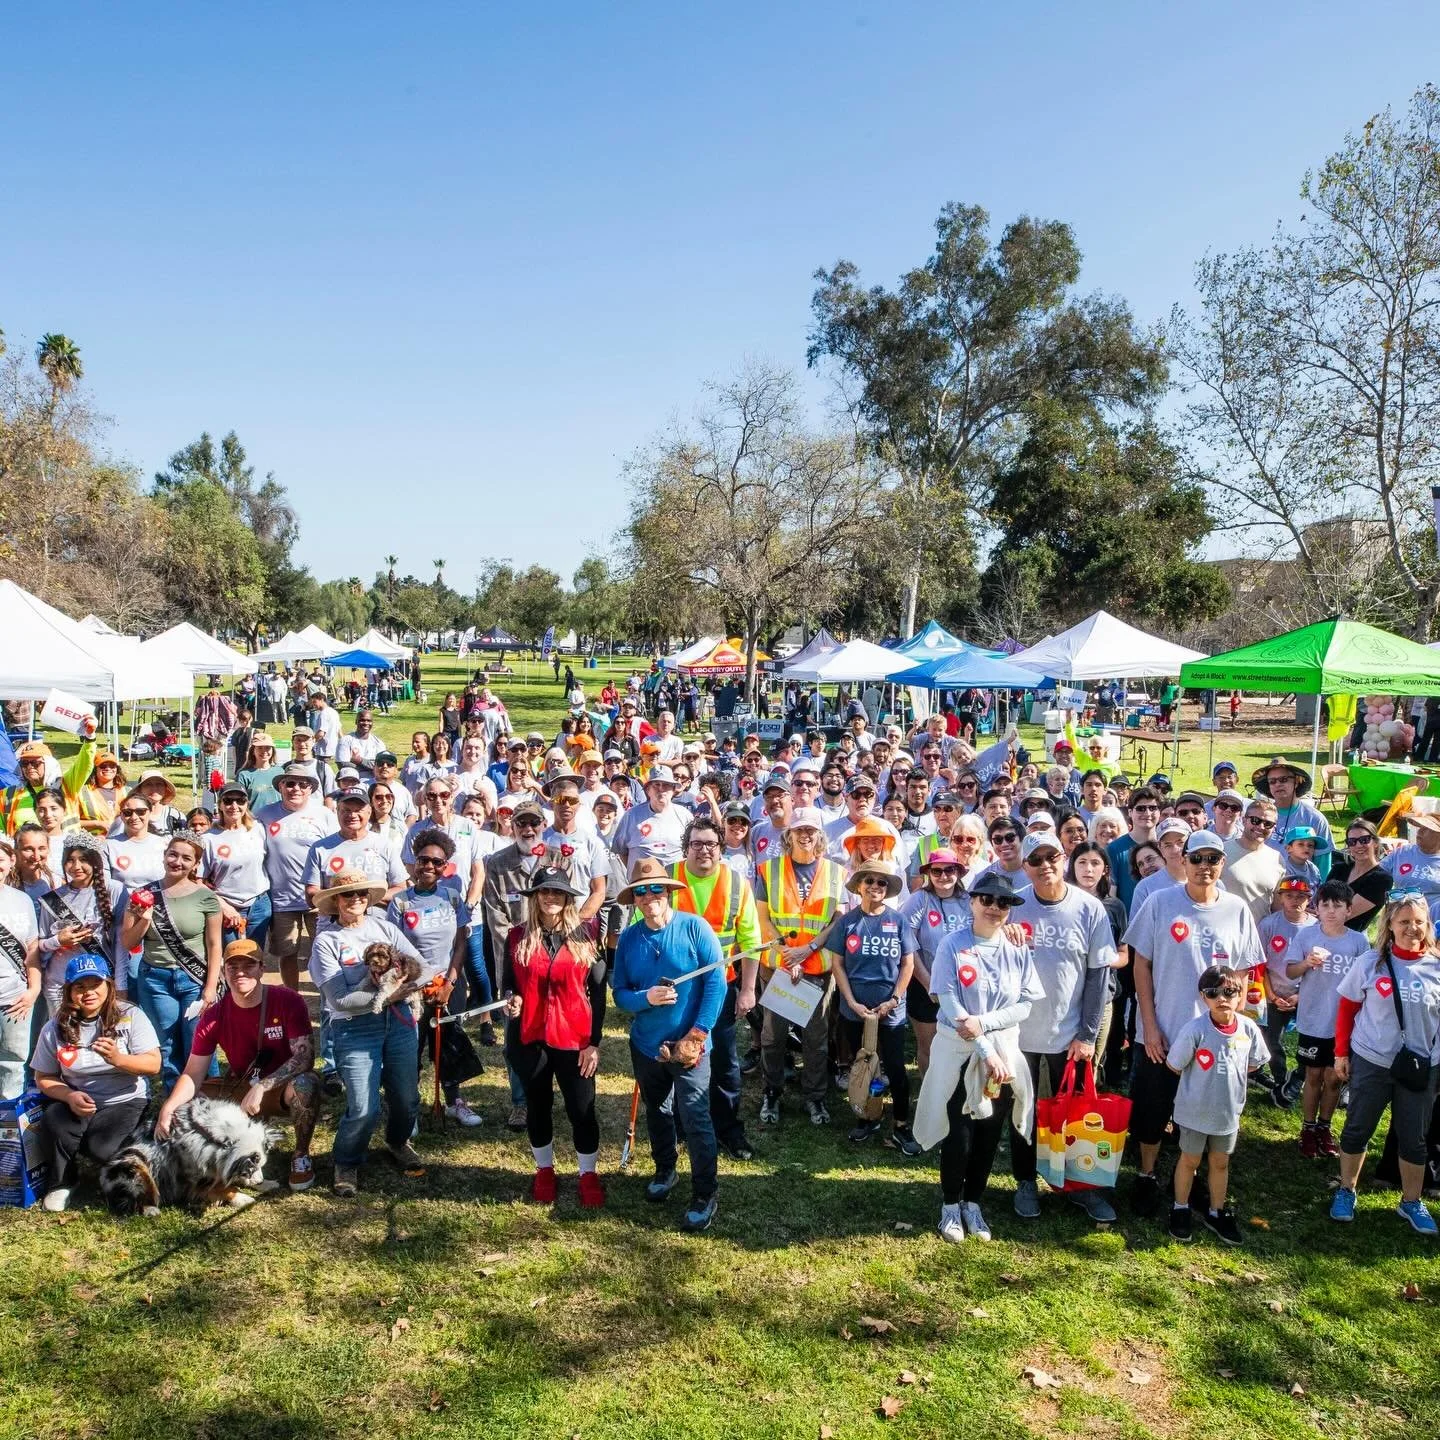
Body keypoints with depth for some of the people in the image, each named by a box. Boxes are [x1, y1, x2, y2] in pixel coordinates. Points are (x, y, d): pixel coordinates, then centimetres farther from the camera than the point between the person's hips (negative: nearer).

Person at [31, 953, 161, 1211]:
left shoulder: (130, 1016, -8)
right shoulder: (56, 1028, -2)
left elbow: (153, 1064, -11)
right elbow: (44, 1078, 4)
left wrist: (118, 1059, -29)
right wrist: (70, 1096, -17)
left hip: (124, 1102, -2)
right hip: (77, 1103, 2)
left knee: (101, 1149, -28)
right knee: (53, 1120, -31)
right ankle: (60, 1183, -3)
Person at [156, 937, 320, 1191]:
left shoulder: (288, 1001, -17)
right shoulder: (214, 1017, -6)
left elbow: (305, 1056, -23)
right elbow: (194, 1074, -5)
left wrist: (261, 1087, -32)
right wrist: (168, 1108, -24)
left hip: (283, 1087, -4)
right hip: (239, 1088, 4)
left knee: (305, 1085, -38)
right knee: (182, 1107, -14)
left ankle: (301, 1156, -12)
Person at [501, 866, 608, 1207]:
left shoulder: (586, 935, -4)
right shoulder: (517, 937, 0)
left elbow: (597, 991, -2)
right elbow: (509, 984, 10)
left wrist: (594, 1041, -5)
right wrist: (510, 1000, -14)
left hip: (575, 1039, -2)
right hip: (530, 1038, 2)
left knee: (582, 1110, 6)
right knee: (537, 1108, 17)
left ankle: (589, 1173, 26)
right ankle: (544, 1170, 37)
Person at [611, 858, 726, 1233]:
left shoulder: (694, 928, -14)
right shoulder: (628, 938, -4)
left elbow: (716, 981, -15)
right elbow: (619, 992, -1)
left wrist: (698, 1033, -19)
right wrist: (645, 998, -23)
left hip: (688, 1044, -4)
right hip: (646, 1044, 4)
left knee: (695, 1120, -5)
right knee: (657, 1113, 21)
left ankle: (706, 1195, 12)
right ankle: (664, 1171, 44)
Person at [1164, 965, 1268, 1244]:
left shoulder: (1248, 1028, -14)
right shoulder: (1195, 1029, -26)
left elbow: (1253, 1064, 5)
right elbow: (1174, 1066, -14)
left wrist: (1227, 1080, 0)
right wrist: (1201, 1083, -3)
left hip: (1229, 1110, 3)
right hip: (1195, 1110, -3)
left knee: (1220, 1162, 21)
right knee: (1190, 1160, 15)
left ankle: (1217, 1213, 39)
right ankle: (1180, 1210, 34)